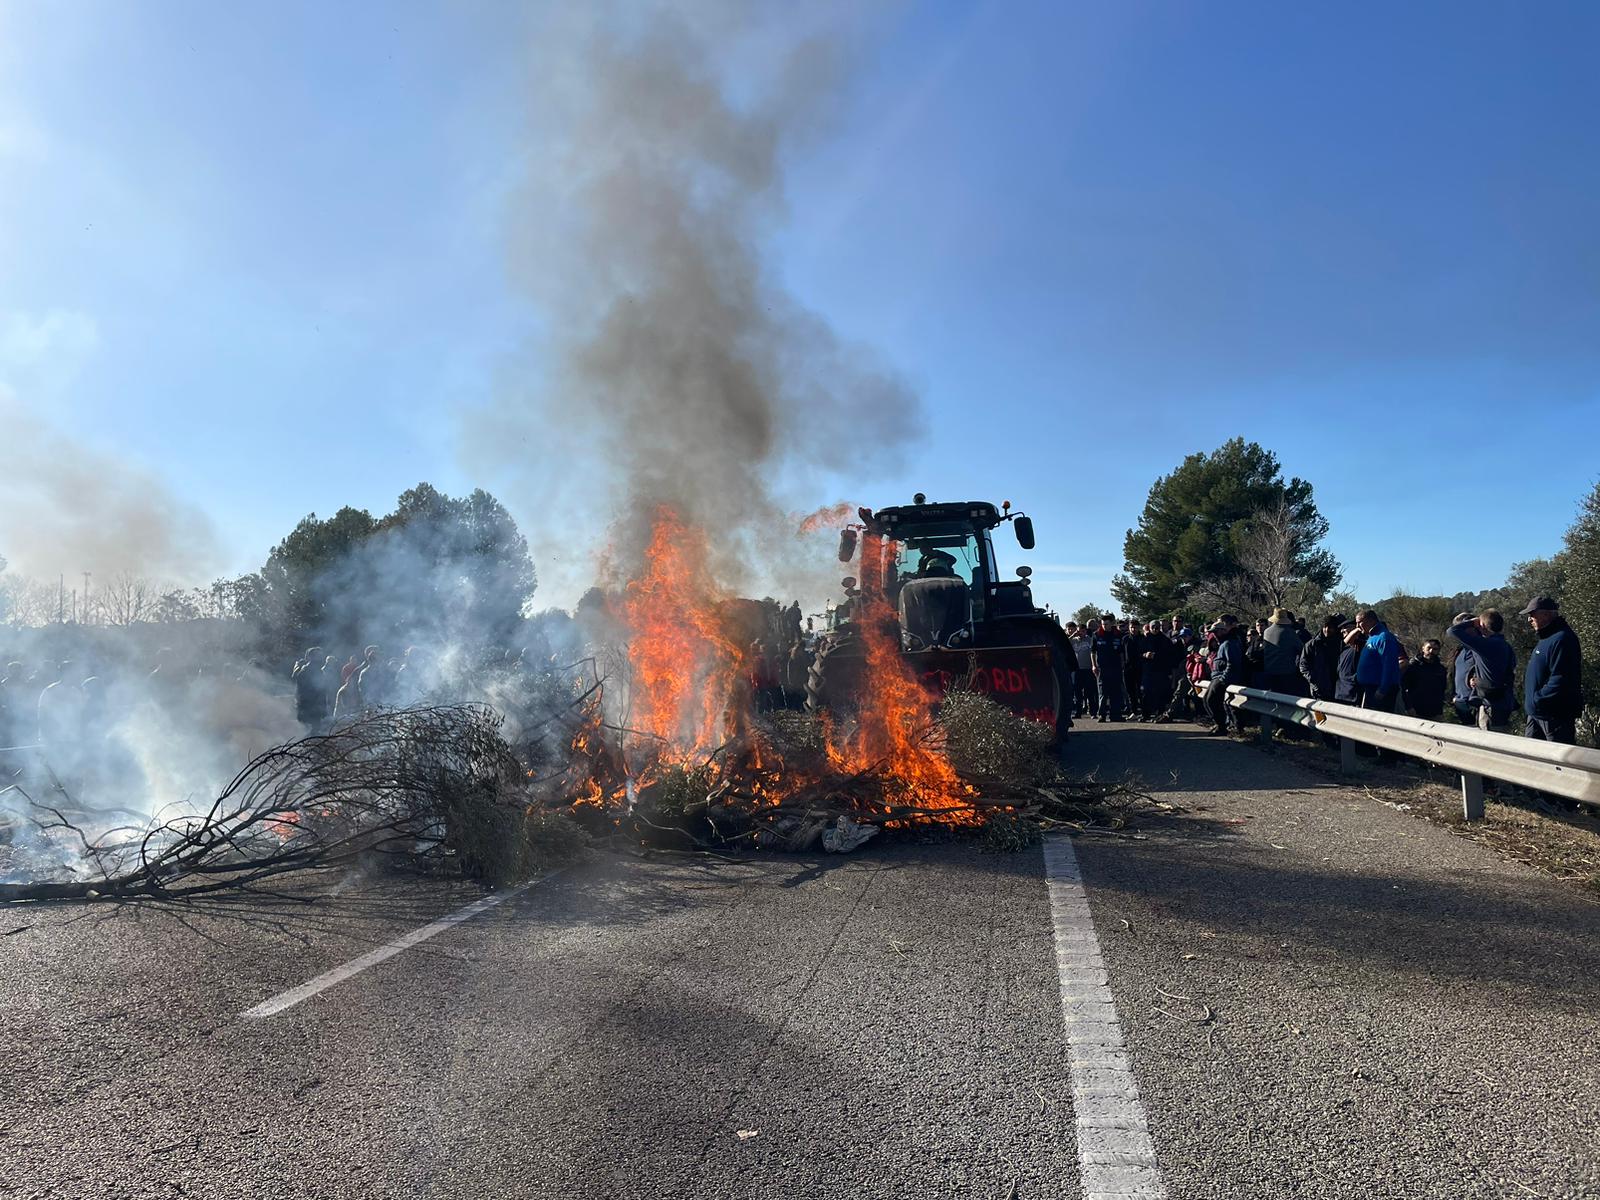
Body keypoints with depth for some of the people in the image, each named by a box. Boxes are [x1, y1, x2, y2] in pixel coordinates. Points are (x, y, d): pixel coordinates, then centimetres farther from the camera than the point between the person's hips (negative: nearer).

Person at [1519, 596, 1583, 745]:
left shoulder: (1562, 639, -19)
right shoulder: (1547, 638, 16)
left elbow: (1560, 681, -27)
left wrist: (1537, 700, -20)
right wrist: (1530, 702, 15)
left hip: (1556, 716, -10)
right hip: (1537, 713, 10)